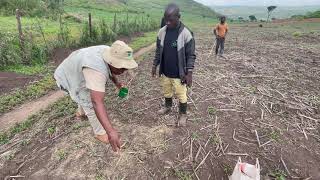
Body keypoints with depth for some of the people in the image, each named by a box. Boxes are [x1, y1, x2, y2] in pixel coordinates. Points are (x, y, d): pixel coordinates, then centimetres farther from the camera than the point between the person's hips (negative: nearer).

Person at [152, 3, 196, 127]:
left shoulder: (186, 34, -16)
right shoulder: (162, 32, -2)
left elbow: (191, 55, -12)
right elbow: (158, 51, 8)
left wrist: (189, 73, -16)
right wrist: (155, 65, 9)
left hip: (179, 74, -4)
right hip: (165, 72, 5)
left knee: (181, 95, 10)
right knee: (167, 92, 22)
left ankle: (183, 115, 31)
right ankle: (168, 107, 48)